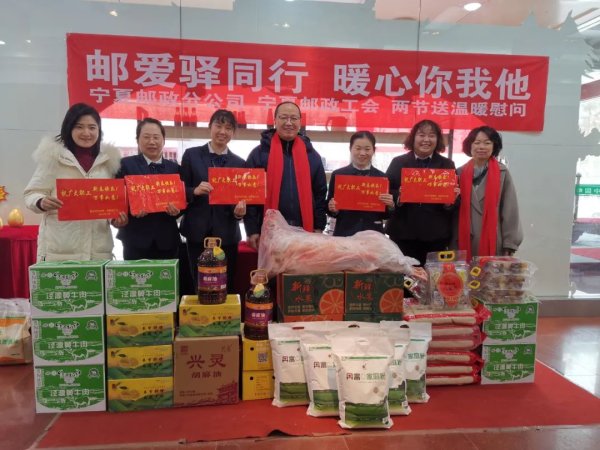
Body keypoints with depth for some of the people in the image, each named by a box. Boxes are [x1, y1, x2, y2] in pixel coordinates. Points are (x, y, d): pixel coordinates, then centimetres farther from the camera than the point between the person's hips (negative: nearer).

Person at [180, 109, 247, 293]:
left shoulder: (239, 163, 8)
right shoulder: (191, 155, 4)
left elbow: (241, 197, 7)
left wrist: (240, 210, -14)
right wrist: (195, 191, -17)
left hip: (227, 235, 1)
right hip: (197, 233, -1)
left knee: (226, 288, 6)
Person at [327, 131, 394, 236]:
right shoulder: (338, 175, 1)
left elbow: (385, 215, 7)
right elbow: (331, 210, 5)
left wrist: (390, 205, -11)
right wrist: (333, 209, -15)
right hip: (344, 234, -1)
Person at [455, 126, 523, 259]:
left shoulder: (503, 173, 0)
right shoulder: (460, 173, 6)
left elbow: (510, 211, -1)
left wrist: (509, 244, -5)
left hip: (493, 242, -2)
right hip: (465, 242, 2)